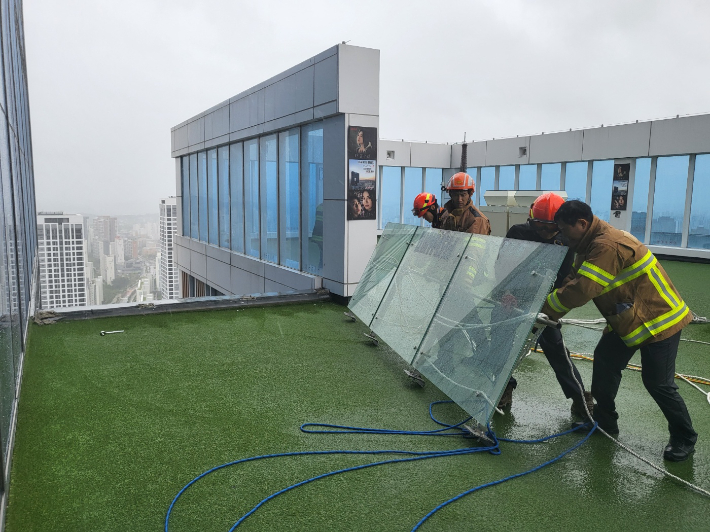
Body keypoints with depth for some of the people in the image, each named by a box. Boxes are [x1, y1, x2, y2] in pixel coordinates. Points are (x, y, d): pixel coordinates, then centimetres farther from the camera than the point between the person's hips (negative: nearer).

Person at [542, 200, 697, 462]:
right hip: (628, 320, 10)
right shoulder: (592, 245, 7)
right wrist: (547, 310, -7)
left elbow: (582, 289, -32)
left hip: (658, 319, -10)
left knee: (658, 383, -3)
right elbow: (572, 281, 5)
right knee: (605, 361, 10)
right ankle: (604, 420, 24)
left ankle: (684, 440, 18)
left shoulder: (608, 246, -28)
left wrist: (545, 309, -22)